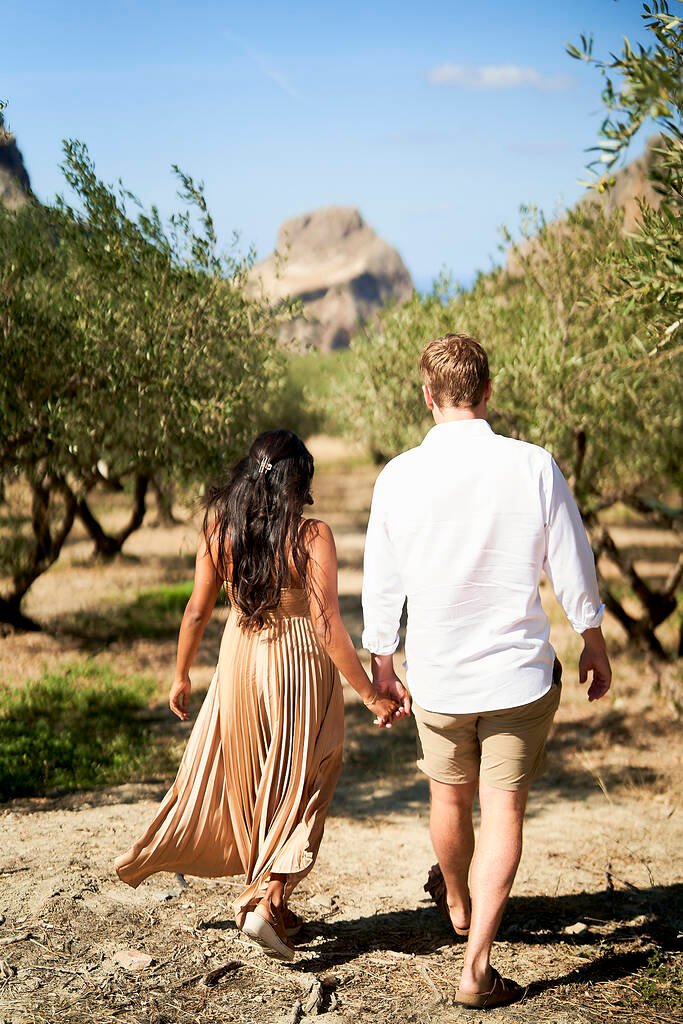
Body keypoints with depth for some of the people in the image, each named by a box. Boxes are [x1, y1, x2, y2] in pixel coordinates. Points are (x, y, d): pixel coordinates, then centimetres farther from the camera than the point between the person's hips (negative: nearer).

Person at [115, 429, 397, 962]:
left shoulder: (219, 525, -6)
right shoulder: (312, 536, -18)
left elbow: (198, 609, 0)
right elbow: (328, 629, -20)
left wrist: (182, 675, 14)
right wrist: (372, 696, -12)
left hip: (240, 659, 4)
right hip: (300, 664, -4)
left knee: (244, 783, 19)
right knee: (298, 788, 12)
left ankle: (270, 903, 28)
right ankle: (267, 901, 0)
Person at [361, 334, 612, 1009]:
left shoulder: (399, 477, -8)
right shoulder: (533, 466, -12)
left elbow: (381, 582, 1)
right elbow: (572, 566, -4)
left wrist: (382, 664, 14)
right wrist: (593, 643, 11)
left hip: (436, 676, 2)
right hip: (519, 673, -2)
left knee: (450, 799, 22)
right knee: (504, 810, 5)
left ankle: (458, 905, 48)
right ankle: (476, 967, 2)